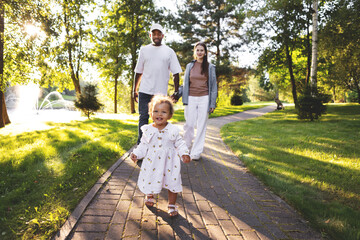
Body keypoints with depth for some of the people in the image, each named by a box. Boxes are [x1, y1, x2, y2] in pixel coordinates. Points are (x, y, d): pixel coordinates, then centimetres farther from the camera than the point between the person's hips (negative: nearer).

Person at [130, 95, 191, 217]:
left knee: (172, 183, 6)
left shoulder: (173, 130, -9)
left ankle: (172, 205, 29)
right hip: (152, 162, 1)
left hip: (169, 163, -1)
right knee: (150, 180, 16)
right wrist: (136, 154, -11)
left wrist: (184, 154, -17)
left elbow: (180, 144, -2)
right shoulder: (148, 130, -6)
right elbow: (143, 145, 2)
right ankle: (150, 196, 50)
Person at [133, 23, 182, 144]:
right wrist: (134, 90, 11)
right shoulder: (144, 50, 11)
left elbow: (175, 73, 6)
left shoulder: (169, 51, 8)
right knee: (143, 117, 1)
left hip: (161, 92, 0)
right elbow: (138, 72, 13)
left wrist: (176, 91, -1)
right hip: (145, 90, 1)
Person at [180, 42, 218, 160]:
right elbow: (185, 84, 14)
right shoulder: (189, 66, 11)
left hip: (204, 98, 0)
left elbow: (213, 86, 6)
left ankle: (196, 152, 9)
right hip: (191, 98, 1)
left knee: (201, 125, 0)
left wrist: (212, 103, 0)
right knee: (189, 124, -5)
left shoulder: (210, 67, 7)